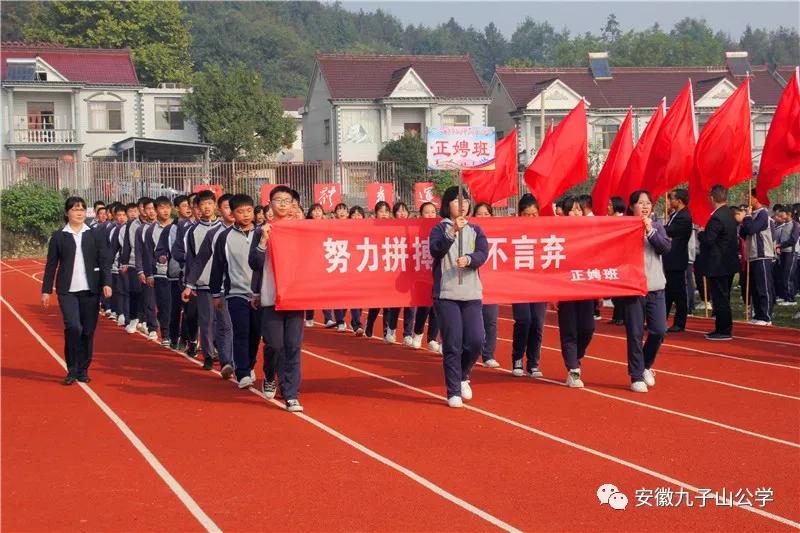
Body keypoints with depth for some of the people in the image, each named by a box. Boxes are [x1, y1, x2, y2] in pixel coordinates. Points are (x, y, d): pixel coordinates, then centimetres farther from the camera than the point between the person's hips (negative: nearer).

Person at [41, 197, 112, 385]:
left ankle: (83, 370, 17)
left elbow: (105, 261, 3)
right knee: (73, 327, -16)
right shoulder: (58, 237, 5)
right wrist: (46, 290, 4)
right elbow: (51, 265, 7)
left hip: (90, 291, 1)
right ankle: (72, 370, -2)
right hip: (67, 291, -1)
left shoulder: (95, 235, 6)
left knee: (88, 331, 4)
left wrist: (106, 283, -10)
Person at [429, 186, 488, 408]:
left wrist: (468, 259, -24)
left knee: (476, 340, -4)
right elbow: (436, 250, -16)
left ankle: (463, 376, 23)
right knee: (452, 345, -5)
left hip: (472, 294, 3)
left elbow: (483, 254, -3)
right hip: (446, 294, -3)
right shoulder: (440, 229, 3)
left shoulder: (475, 230, 12)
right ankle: (453, 392, 5)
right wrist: (453, 232, -30)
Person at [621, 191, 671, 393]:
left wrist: (650, 231, -15)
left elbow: (666, 247, -5)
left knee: (659, 330, -1)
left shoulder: (656, 226, 9)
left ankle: (645, 365, 23)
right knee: (635, 334, -1)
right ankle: (636, 376, 9)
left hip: (656, 287, 3)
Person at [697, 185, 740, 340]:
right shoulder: (729, 215, 10)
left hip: (717, 266, -10)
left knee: (720, 299, -3)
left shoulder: (717, 218, -21)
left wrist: (700, 233, -5)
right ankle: (723, 329, 24)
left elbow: (708, 240, -25)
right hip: (728, 263, 10)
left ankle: (724, 331, 0)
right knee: (723, 298, 16)